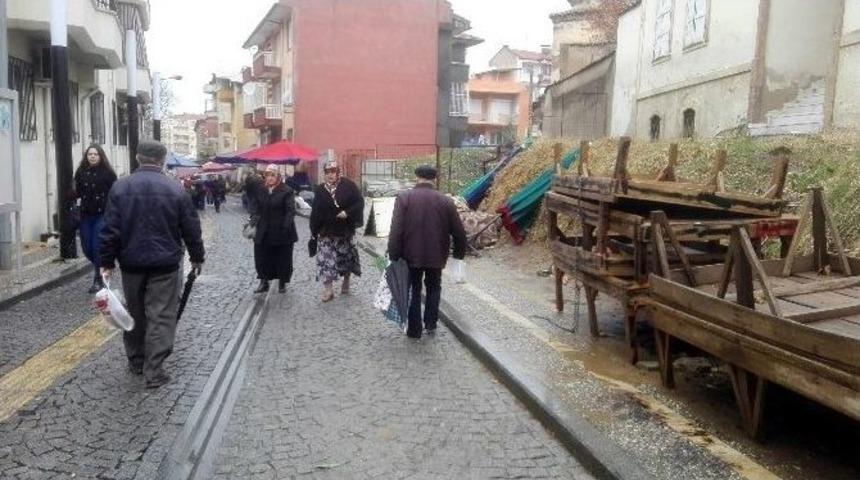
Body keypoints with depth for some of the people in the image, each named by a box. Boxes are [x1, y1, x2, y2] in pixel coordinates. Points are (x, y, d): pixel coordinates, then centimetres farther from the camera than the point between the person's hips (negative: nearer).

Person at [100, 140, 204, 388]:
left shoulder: (120, 187, -1)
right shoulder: (175, 190, -5)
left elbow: (111, 228, -3)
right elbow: (191, 228, -1)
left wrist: (107, 262, 3)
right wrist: (197, 257, 11)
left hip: (131, 262, 3)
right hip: (165, 264, -3)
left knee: (135, 314, 17)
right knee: (161, 316, 0)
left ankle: (136, 361, 30)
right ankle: (154, 372, -1)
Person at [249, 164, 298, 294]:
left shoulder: (287, 191, -8)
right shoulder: (260, 191, 7)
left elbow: (290, 211, -12)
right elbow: (254, 209, 10)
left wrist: (285, 227, -19)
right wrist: (256, 221, -6)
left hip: (282, 233, -4)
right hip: (264, 233, 4)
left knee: (283, 258, 6)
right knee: (262, 258, 6)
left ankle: (282, 283, 21)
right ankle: (264, 282, 19)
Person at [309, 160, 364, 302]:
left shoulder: (348, 185, -7)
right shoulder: (320, 190, 1)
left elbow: (359, 202, -7)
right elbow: (316, 211, 2)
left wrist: (348, 213, -21)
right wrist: (314, 230, 0)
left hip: (345, 230, -1)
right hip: (326, 231, 1)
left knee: (347, 257, 12)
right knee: (326, 260, -3)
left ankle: (346, 281, 35)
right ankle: (328, 289, 3)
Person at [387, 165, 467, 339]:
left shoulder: (404, 198, -7)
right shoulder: (446, 201, -3)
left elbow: (396, 230, -13)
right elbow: (459, 232, 1)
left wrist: (393, 256, -8)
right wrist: (459, 254, 15)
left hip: (411, 255, -1)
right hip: (436, 256, 1)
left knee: (414, 290, 13)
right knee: (433, 288, 22)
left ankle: (414, 329, 17)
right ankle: (430, 324, 24)